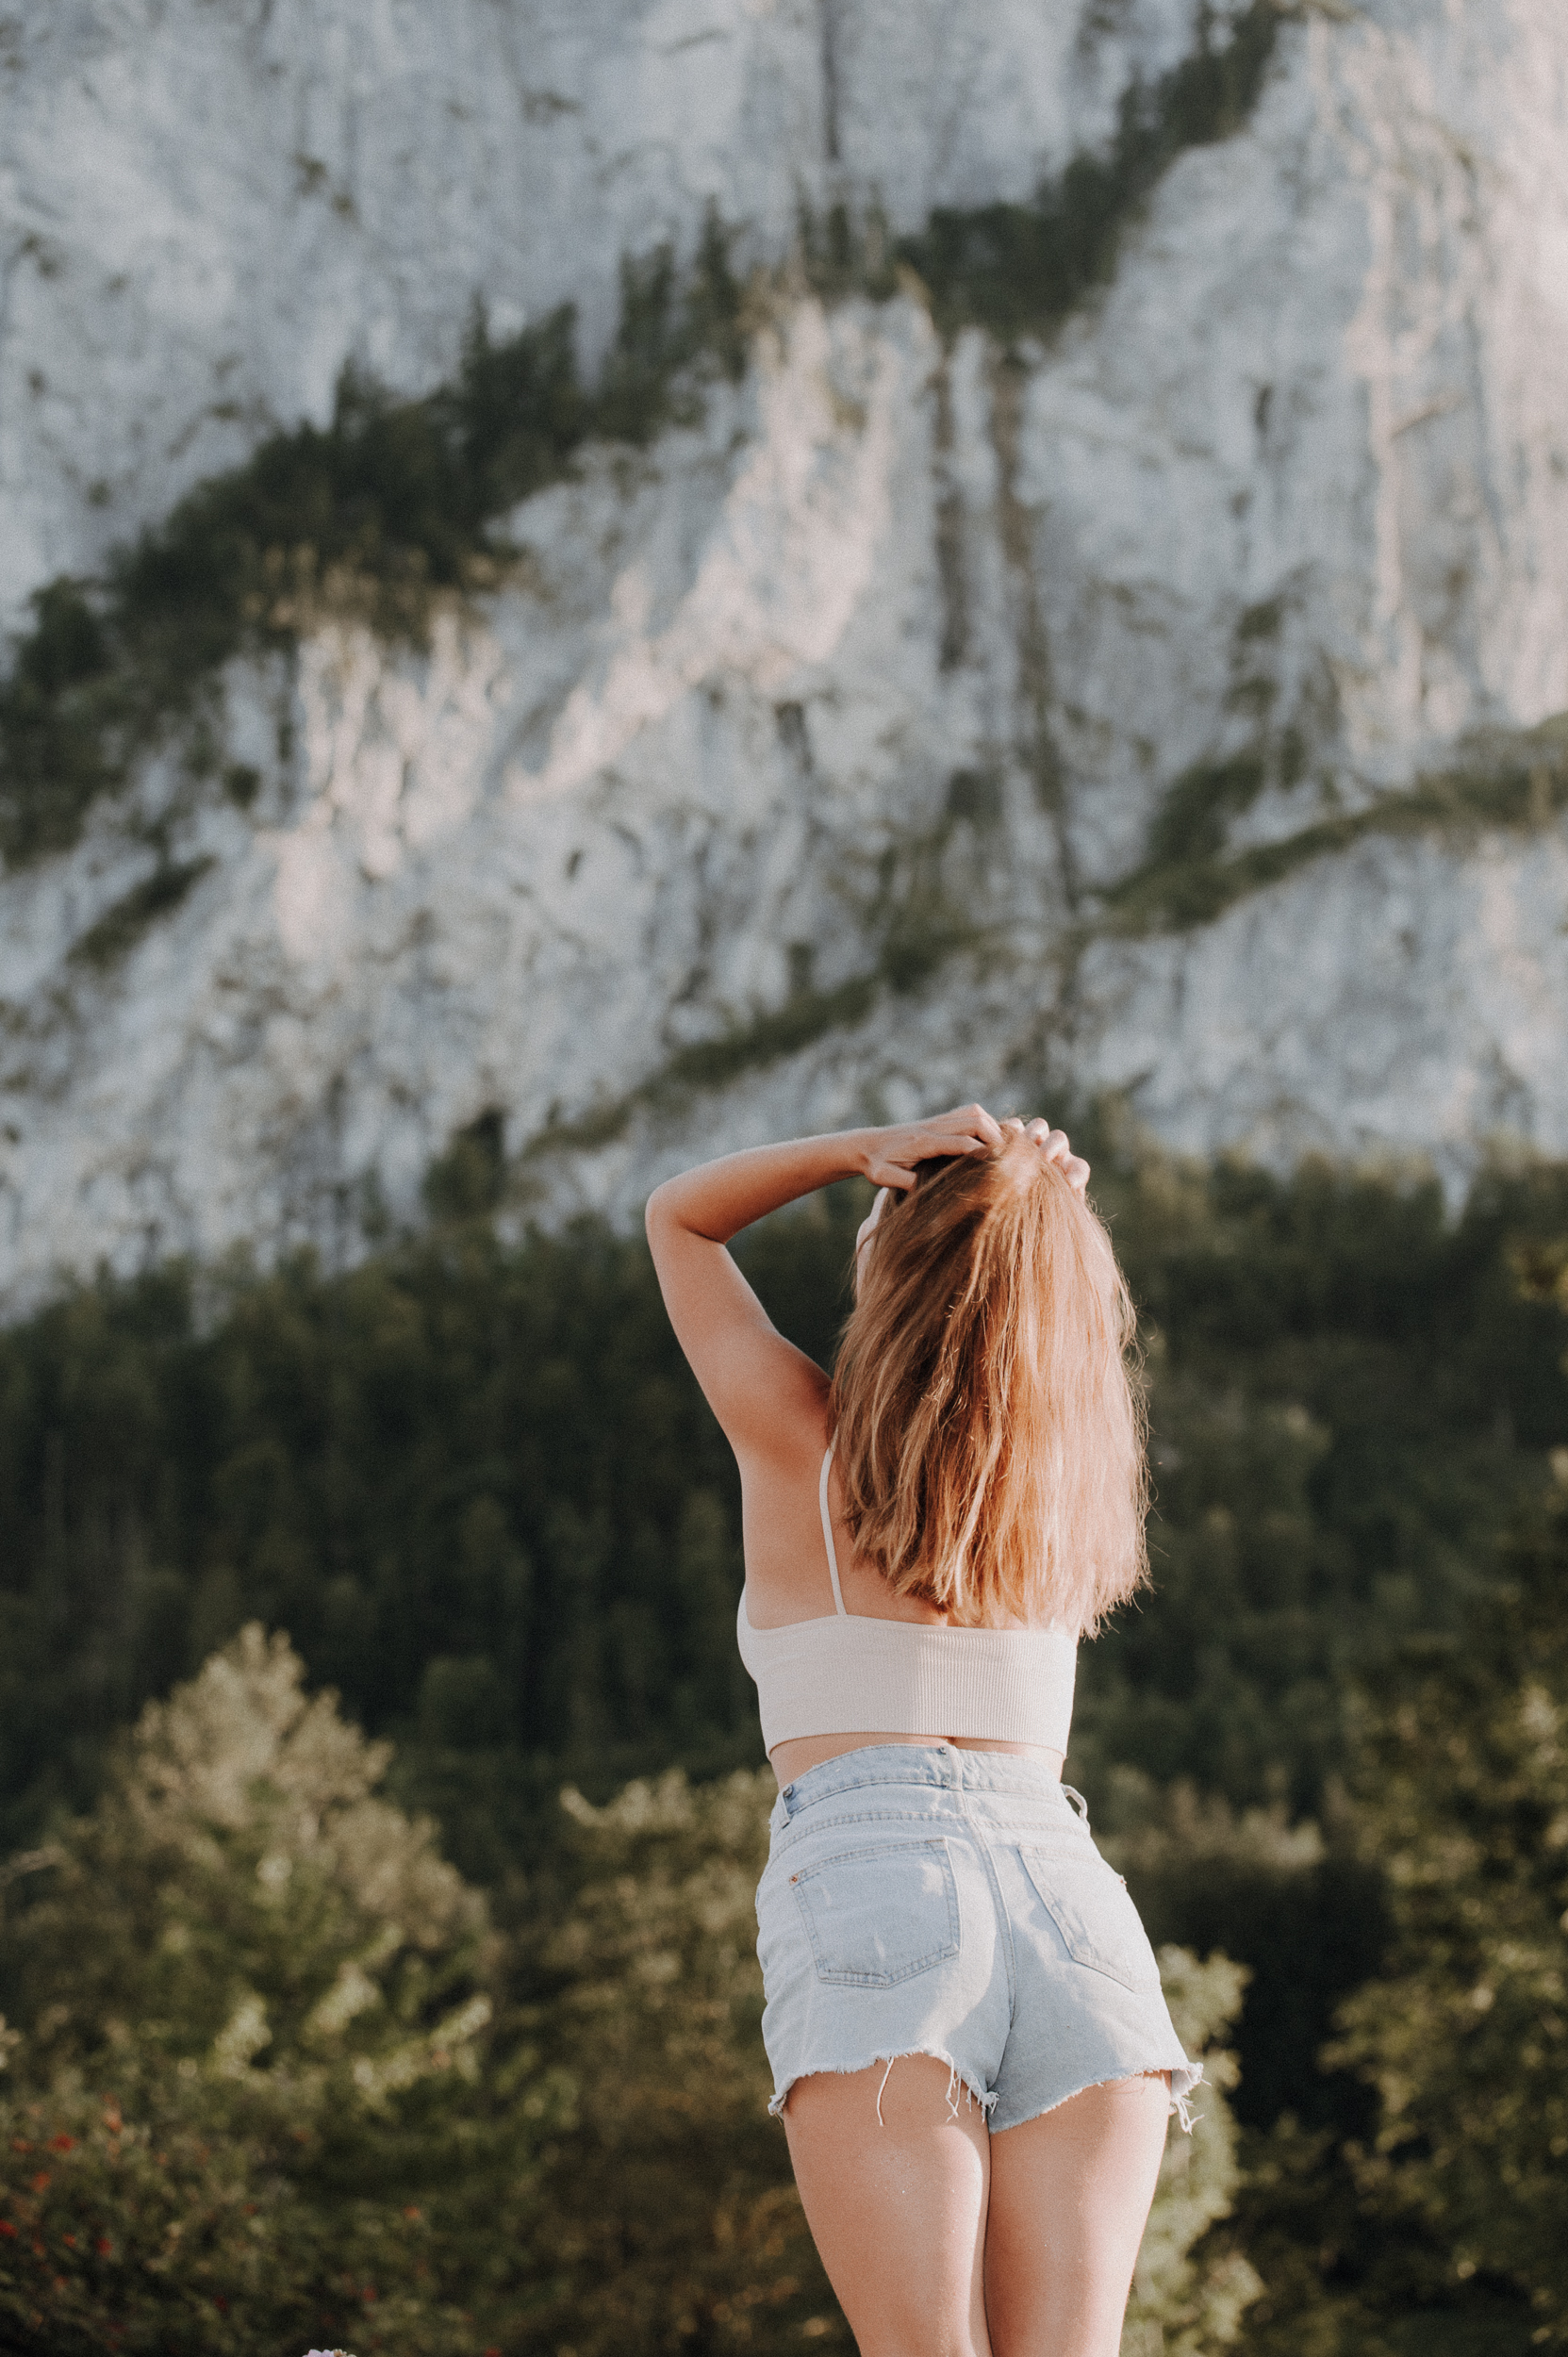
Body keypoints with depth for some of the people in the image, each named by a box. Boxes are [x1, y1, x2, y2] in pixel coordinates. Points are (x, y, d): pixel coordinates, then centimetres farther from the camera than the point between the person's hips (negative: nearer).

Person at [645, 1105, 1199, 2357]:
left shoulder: (802, 1437, 8)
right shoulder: (1071, 1471, 17)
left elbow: (679, 1216, 23)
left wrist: (870, 1150, 9)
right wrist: (1035, 1204, 20)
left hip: (870, 1887, -3)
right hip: (1075, 1891, 4)